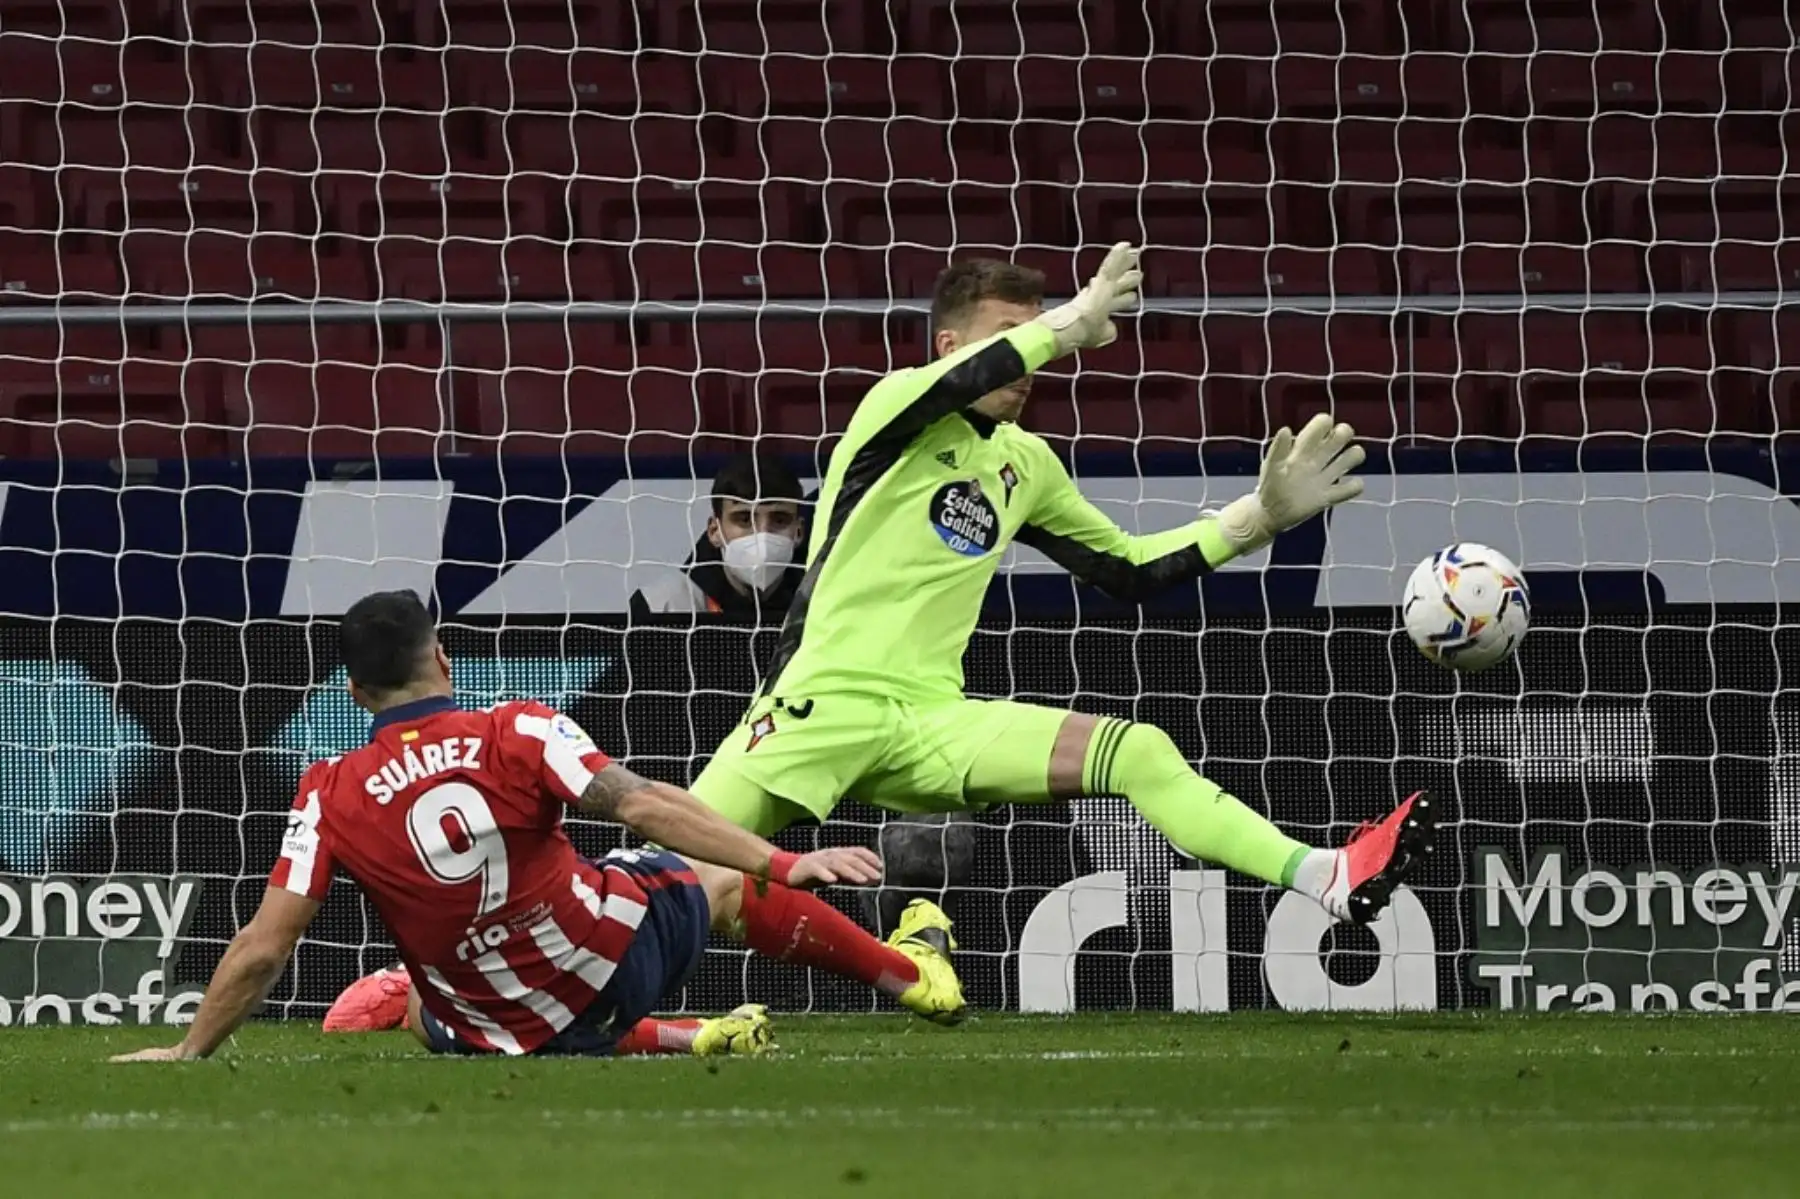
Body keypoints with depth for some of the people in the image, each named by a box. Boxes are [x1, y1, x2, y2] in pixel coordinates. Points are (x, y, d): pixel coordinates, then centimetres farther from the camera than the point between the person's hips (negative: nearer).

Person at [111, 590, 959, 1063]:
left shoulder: (330, 798, -10)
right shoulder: (520, 735, -15)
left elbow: (262, 949, -11)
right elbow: (640, 805, -23)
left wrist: (189, 1052, 1)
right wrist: (781, 867, -23)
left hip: (499, 1033, 1)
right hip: (615, 960, -1)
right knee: (725, 883, 26)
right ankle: (914, 976, 44)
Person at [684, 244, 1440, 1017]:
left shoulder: (1025, 465, 15)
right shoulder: (902, 409, -4)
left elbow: (1129, 572, 20)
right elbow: (955, 384, -29)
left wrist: (1257, 518, 12)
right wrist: (1070, 324, -25)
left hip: (932, 719, 5)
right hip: (825, 701, -5)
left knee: (1139, 753, -14)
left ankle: (1327, 880, -23)